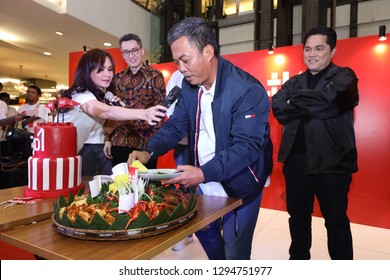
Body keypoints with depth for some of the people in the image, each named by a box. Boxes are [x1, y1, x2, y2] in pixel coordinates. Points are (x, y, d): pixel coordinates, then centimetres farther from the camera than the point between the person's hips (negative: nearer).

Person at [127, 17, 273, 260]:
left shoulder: (248, 91, -24)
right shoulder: (190, 85, -2)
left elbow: (246, 147, -29)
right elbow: (175, 126, 0)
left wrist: (204, 173, -40)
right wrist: (148, 152, -17)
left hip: (240, 184, -6)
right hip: (204, 181, 7)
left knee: (235, 252, 8)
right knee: (205, 232, 24)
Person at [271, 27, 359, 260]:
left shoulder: (344, 77, 0)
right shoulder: (294, 82, 13)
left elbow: (328, 101, -21)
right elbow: (278, 109, -6)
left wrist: (296, 103, -8)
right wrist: (312, 106, -15)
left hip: (331, 162, -4)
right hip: (295, 161, 4)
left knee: (336, 221, 9)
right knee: (298, 217, 17)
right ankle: (298, 258, 38)